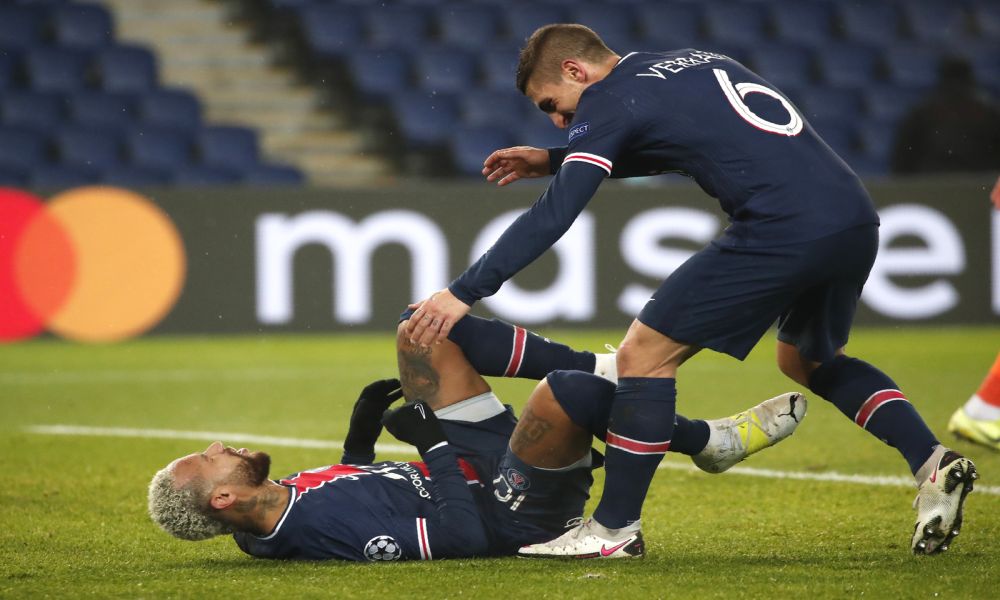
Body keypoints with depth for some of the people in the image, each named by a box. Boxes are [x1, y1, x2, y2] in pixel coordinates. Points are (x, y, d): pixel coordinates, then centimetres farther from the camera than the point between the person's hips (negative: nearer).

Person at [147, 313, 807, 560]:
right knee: (565, 392, -35)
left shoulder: (280, 509, -3)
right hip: (515, 509, -10)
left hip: (467, 466, 10)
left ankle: (602, 366, 12)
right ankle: (709, 442, -6)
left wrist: (358, 439, 5)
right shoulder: (315, 522, -32)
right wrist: (437, 449, -21)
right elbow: (456, 535, -31)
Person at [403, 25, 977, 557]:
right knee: (807, 360, 31)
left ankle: (615, 527, 6)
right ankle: (933, 462, 17)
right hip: (858, 222, 9)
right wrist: (553, 160, 41)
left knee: (645, 353, 1)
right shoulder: (694, 60, 25)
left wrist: (465, 292, -6)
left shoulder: (609, 100, 2)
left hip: (782, 229, -9)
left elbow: (553, 216, -7)